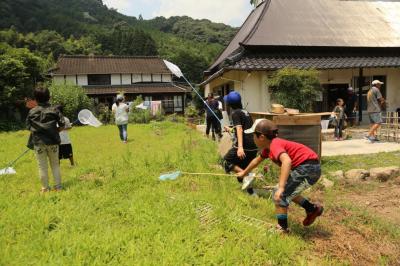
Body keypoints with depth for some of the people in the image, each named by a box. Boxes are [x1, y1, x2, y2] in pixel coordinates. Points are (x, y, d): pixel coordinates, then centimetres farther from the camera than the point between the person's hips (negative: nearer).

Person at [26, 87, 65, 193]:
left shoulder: (32, 112, -1)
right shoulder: (54, 110, -4)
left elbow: (29, 127, 3)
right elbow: (62, 125, -5)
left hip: (38, 142, 0)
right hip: (52, 141, 0)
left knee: (42, 166, 8)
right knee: (55, 164, 12)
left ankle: (45, 188, 16)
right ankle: (58, 186, 16)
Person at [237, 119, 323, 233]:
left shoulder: (274, 145, -19)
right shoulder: (269, 146, 12)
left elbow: (287, 161, -39)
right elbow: (257, 159, 30)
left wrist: (281, 187, -43)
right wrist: (244, 172, 45)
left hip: (308, 167, -10)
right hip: (310, 167, 10)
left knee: (280, 194, -7)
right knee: (288, 191, 25)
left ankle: (282, 228, 2)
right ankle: (313, 209, 30)